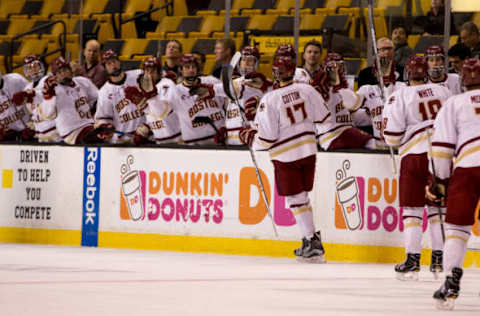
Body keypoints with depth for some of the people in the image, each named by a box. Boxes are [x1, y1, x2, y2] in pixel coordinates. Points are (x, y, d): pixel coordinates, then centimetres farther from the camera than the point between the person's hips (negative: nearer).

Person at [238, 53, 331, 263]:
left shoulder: (270, 100, -17)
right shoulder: (306, 90, -4)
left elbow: (267, 137, -15)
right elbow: (323, 118, 3)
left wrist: (250, 139, 3)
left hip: (286, 155, -5)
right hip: (308, 150, 5)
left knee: (295, 199, 2)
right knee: (302, 195, 19)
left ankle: (312, 242, -3)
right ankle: (310, 239, 23)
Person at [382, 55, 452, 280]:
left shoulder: (399, 97, -4)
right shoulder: (443, 92, 9)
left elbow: (392, 135, -7)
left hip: (415, 154, -4)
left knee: (412, 208, 2)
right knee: (438, 206, 13)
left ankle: (412, 261, -4)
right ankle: (440, 259, 11)